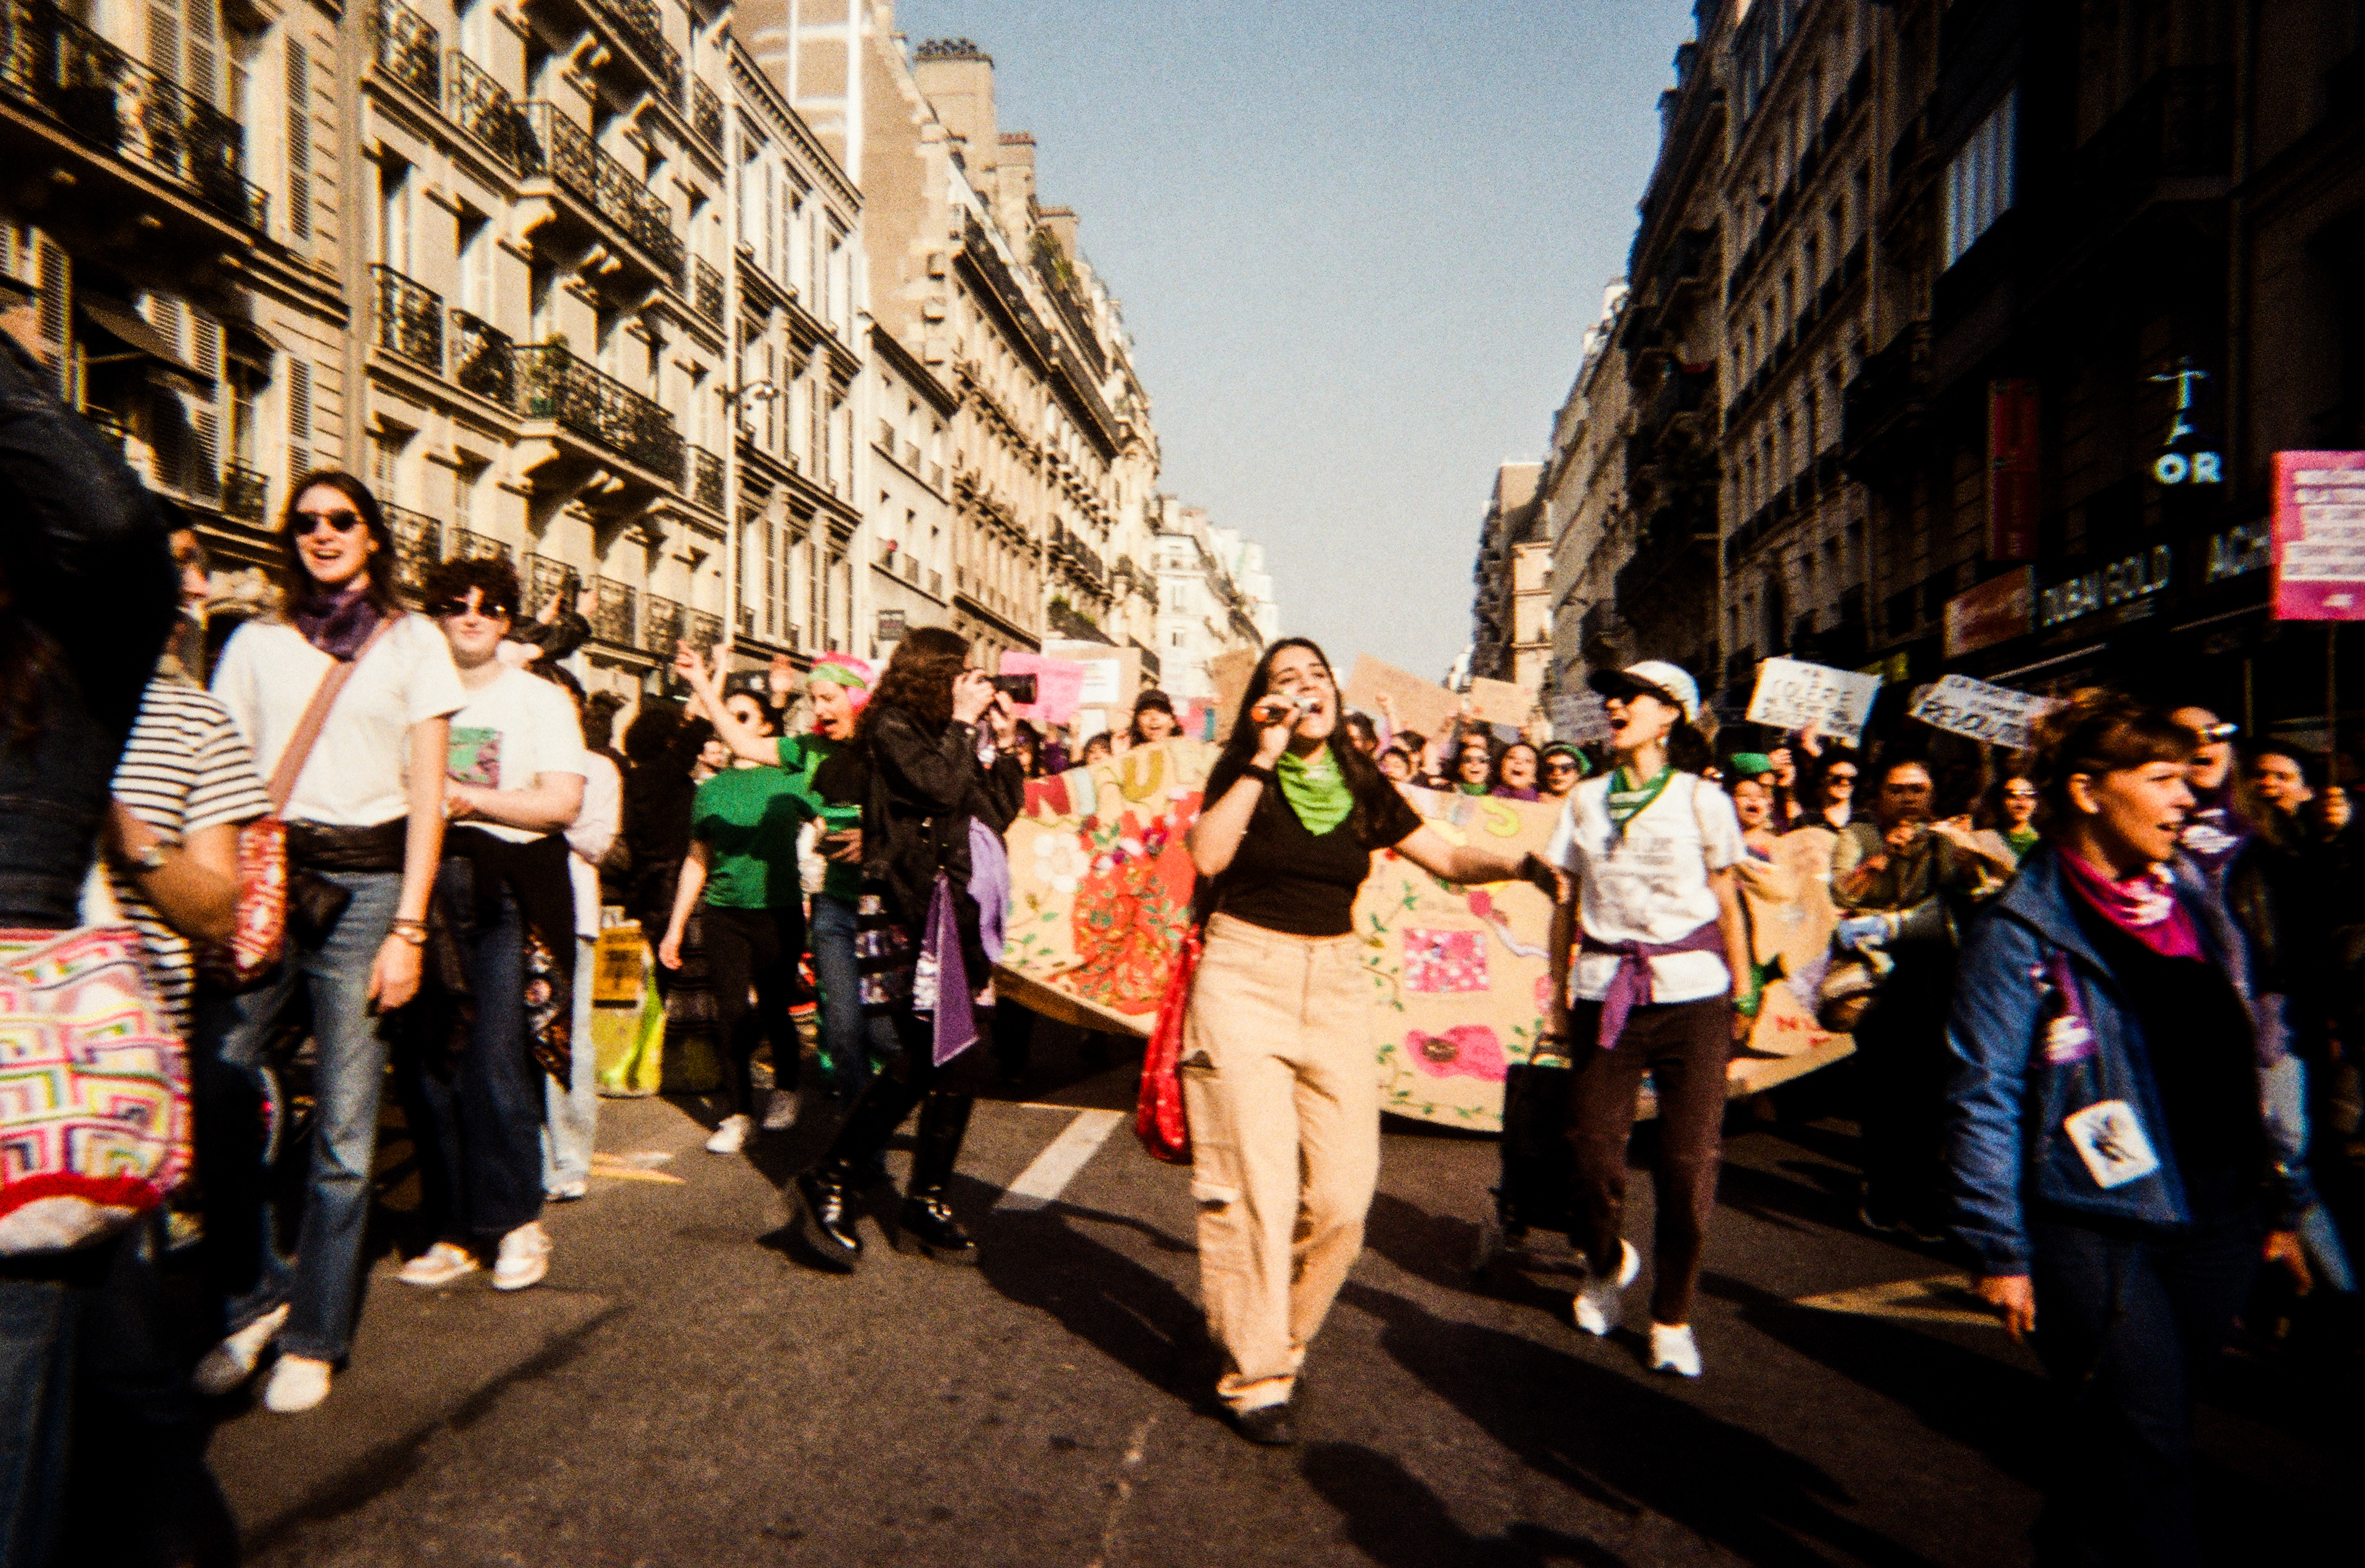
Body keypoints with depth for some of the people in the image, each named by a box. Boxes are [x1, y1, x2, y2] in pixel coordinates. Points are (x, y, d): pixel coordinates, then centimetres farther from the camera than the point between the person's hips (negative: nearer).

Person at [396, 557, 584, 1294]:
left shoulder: (540, 699, 9)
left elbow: (563, 803, 0)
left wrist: (470, 799, -8)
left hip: (508, 892, -3)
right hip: (425, 883, 3)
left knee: (494, 1060, -9)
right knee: (427, 1060, 1)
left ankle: (518, 1221, 5)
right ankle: (454, 1230, 12)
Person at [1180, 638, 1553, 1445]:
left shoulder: (1363, 788, 10)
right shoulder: (1240, 773, 1)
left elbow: (1448, 858, 12)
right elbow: (1207, 855, -18)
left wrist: (1522, 864, -7)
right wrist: (1264, 758, -16)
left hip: (1335, 983, 4)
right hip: (1244, 976, -3)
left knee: (1342, 1190, -1)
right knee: (1255, 1182, -6)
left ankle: (1281, 1341, 22)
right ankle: (1254, 1376, 7)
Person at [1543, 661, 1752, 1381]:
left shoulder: (1701, 799, 3)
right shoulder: (1585, 799, 11)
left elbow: (1727, 903, 7)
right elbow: (1567, 902, 12)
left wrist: (1743, 994, 4)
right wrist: (1559, 990, 10)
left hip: (1690, 994, -2)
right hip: (1604, 989, 2)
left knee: (1688, 1158, -3)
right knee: (1594, 1147, 2)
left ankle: (1672, 1315, 14)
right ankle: (1605, 1263, 34)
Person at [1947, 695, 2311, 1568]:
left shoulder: (2194, 904, 9)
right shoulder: (2021, 932, -12)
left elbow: (2246, 1068, 16)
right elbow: (1983, 1102, -12)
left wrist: (2276, 1202, 16)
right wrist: (1998, 1250, -13)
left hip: (2213, 1226, 6)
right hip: (2094, 1233, -6)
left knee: (2152, 1438, 16)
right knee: (2144, 1457, -3)